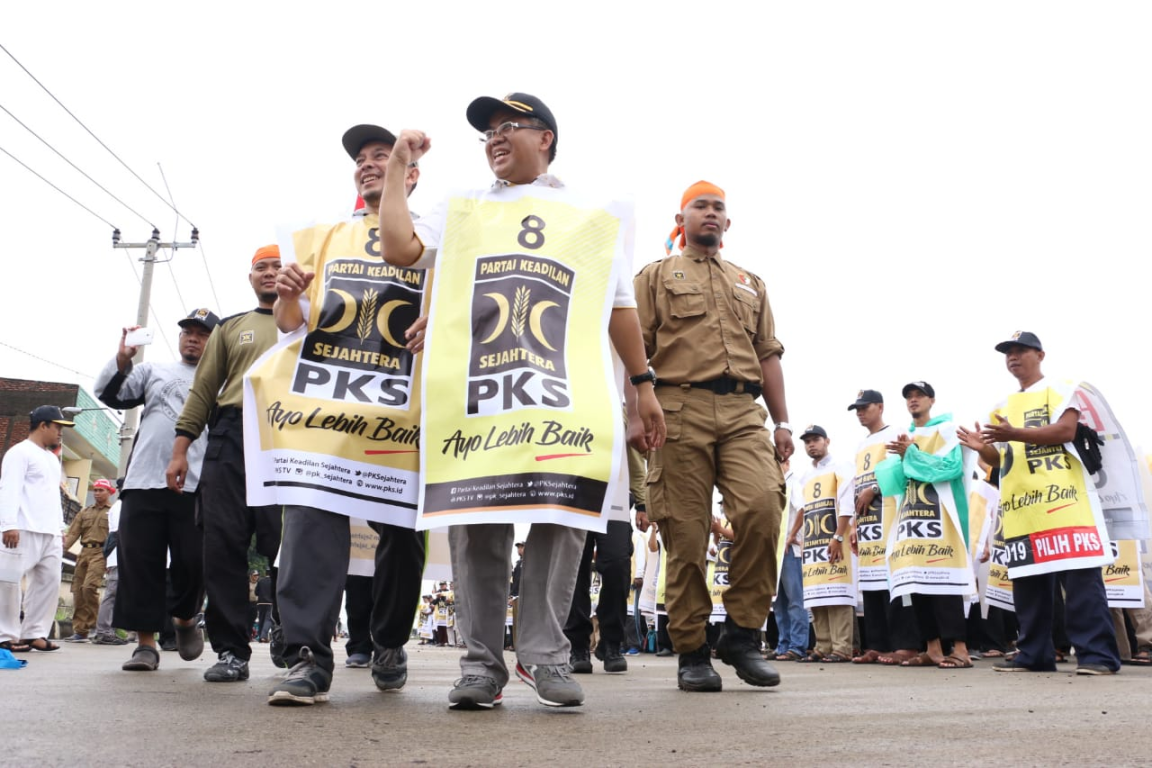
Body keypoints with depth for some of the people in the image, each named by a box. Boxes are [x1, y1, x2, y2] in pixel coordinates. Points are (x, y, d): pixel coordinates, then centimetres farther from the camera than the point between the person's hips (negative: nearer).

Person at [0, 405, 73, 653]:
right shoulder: (20, 452, -2)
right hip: (24, 529, -9)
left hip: (50, 532, 9)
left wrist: (60, 526, 19)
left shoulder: (52, 459, 24)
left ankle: (34, 633, 8)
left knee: (49, 581, 4)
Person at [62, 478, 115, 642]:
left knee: (89, 586, -21)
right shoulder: (84, 512, 20)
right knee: (78, 590, 3)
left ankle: (93, 624, -7)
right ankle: (80, 631, 9)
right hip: (84, 552, 6)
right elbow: (73, 533, 9)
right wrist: (64, 546, -10)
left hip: (100, 552, -6)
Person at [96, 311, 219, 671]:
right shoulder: (154, 371, 21)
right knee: (139, 562, -1)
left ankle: (185, 618, 24)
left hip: (195, 486, -2)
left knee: (193, 563, -4)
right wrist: (121, 360, -2)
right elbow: (110, 395, 13)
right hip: (143, 482, 2)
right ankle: (146, 642, 6)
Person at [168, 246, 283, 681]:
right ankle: (231, 650, 1)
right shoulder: (231, 328, 22)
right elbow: (203, 390, 16)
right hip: (229, 437, 2)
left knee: (285, 544, -6)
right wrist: (180, 448, 7)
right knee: (223, 544, -4)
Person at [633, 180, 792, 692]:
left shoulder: (750, 284, 27)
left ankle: (742, 633, -5)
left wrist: (782, 422, 12)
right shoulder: (656, 276, 15)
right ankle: (691, 652, 4)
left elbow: (768, 355, 22)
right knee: (686, 531, -4)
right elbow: (636, 349, 5)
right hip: (680, 409, -3)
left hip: (744, 412, 3)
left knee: (762, 506, -19)